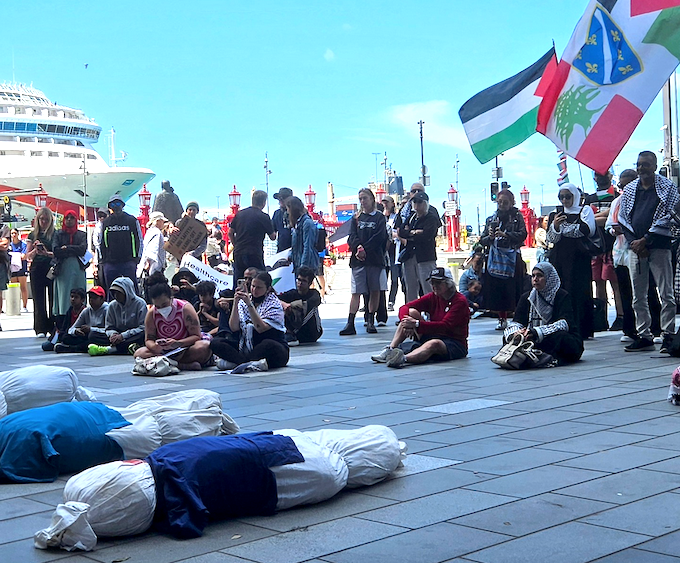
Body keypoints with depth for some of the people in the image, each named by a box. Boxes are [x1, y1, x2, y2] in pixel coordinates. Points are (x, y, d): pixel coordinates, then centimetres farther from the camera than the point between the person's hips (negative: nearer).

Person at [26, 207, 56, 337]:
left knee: (53, 299, -1)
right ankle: (41, 329, 1)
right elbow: (28, 256, 9)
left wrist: (47, 253, -20)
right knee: (39, 300, 0)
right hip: (37, 270, 2)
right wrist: (35, 250, -11)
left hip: (52, 268, -2)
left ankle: (53, 328, 7)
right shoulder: (33, 235, 10)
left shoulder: (55, 234, 3)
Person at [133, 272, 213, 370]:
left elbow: (196, 336, -13)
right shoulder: (151, 313, -3)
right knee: (139, 353, -26)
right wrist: (154, 346, -27)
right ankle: (183, 365, -33)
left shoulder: (185, 308, -11)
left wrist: (178, 343, -30)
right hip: (164, 351, 3)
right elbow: (148, 339, -2)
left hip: (186, 350, -3)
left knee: (204, 347, -35)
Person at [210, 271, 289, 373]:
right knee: (215, 343, -16)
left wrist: (249, 305, -24)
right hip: (246, 348, 5)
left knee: (268, 344, -40)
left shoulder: (274, 303, -5)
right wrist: (236, 303, -12)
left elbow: (260, 328, -20)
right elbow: (233, 328, -3)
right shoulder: (243, 301, 8)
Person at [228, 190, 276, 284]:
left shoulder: (240, 214, 9)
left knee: (237, 284, 9)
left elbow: (230, 233, 14)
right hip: (254, 255, -5)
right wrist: (274, 233, 23)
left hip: (238, 253, 5)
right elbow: (273, 237, 2)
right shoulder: (263, 217, -6)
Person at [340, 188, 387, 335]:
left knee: (375, 291, 3)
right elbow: (352, 237, 3)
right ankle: (350, 324, -11)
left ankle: (371, 322, 11)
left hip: (375, 259, -1)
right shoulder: (356, 218, 14)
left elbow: (380, 238, -5)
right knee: (356, 292, -5)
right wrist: (358, 247, -17)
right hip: (358, 260, 1)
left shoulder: (379, 217, 7)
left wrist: (364, 249, -13)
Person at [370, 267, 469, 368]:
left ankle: (403, 359, -66)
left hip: (456, 345, -6)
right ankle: (389, 350, -20)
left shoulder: (460, 301, -12)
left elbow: (445, 326, -25)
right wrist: (407, 322, -24)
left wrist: (417, 324, -31)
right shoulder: (433, 297, 6)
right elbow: (404, 308, 0)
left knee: (434, 343, -41)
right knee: (412, 312, -9)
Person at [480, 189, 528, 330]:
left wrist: (505, 234, -23)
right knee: (496, 289, 1)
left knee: (512, 289, -8)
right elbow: (482, 240, 11)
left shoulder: (517, 217, 5)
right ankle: (502, 319, 12)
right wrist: (489, 237, -11)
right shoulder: (491, 219, 15)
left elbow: (522, 234, -10)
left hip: (512, 258, -3)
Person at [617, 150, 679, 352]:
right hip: (635, 247, 5)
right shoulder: (629, 190, 14)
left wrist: (645, 240, -12)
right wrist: (634, 242, -3)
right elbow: (622, 218, 12)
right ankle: (644, 337, 11)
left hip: (659, 246, -4)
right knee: (638, 296, 5)